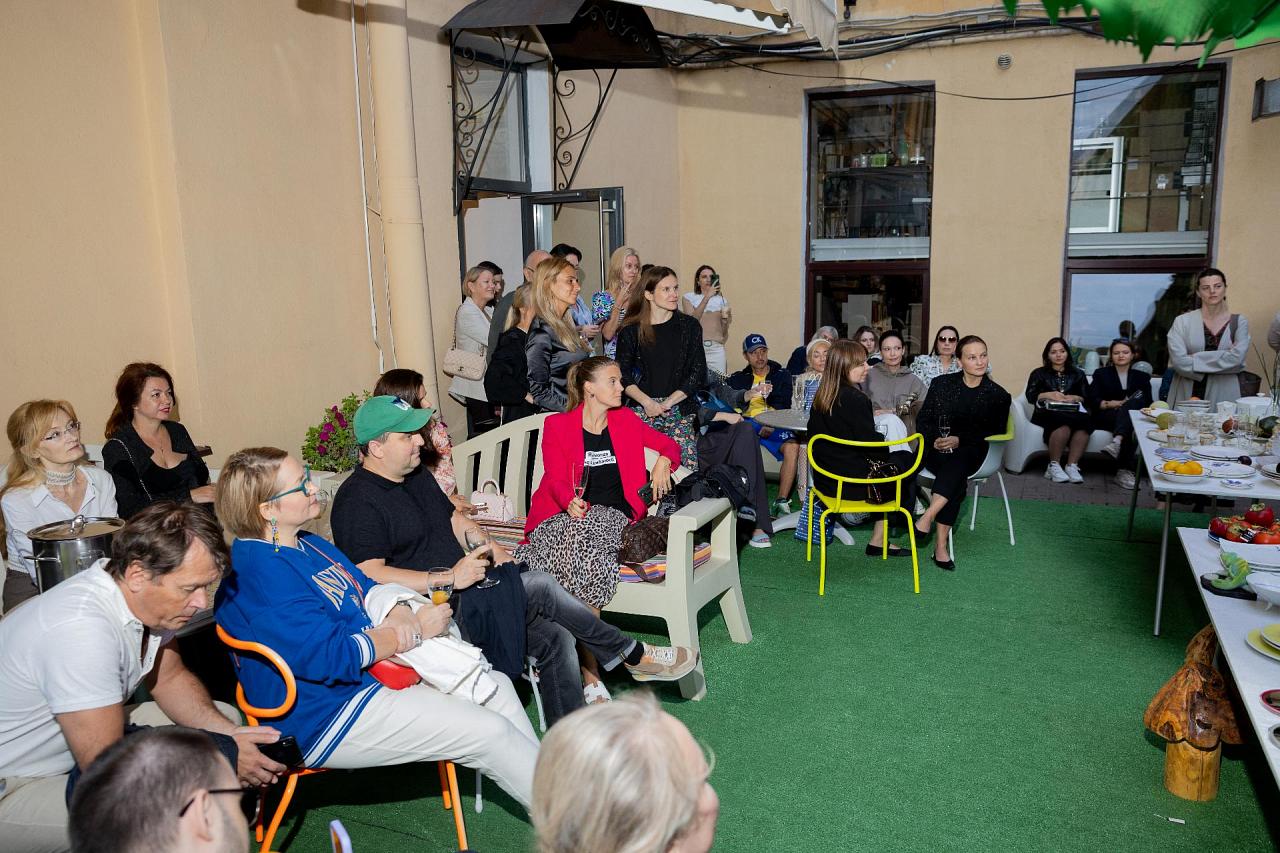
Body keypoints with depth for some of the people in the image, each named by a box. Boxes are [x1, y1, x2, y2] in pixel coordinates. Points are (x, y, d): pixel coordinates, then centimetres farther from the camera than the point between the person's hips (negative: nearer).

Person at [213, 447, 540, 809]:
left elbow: (368, 587, 13)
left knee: (496, 685, 6)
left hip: (373, 672, 10)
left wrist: (400, 615, -11)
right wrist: (416, 630, -16)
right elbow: (332, 657, -26)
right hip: (328, 720, -10)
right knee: (489, 732, -14)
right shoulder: (260, 575, -23)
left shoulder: (309, 545, 9)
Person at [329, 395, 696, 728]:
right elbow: (370, 576, -23)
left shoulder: (417, 478, 16)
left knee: (554, 637, -7)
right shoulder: (358, 501, -13)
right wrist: (449, 579, -27)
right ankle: (633, 656, -1)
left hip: (461, 594, 9)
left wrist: (492, 547, 3)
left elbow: (456, 520, 24)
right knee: (540, 587, -19)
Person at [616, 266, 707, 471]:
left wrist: (667, 403, -6)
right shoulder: (631, 331, 5)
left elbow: (698, 373, 3)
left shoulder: (689, 326, 7)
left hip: (680, 409, 1)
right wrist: (647, 402, -12)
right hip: (642, 409, -1)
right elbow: (622, 376, 3)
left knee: (688, 469, -12)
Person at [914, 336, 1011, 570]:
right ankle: (941, 546, -38)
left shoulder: (998, 396, 8)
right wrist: (934, 439, -9)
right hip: (936, 450, 0)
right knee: (958, 480, -33)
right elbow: (922, 420, 12)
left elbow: (994, 433, 2)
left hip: (970, 452, 0)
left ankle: (927, 517, -43)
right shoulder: (941, 383, 11)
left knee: (957, 463, -38)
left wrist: (960, 440, -12)